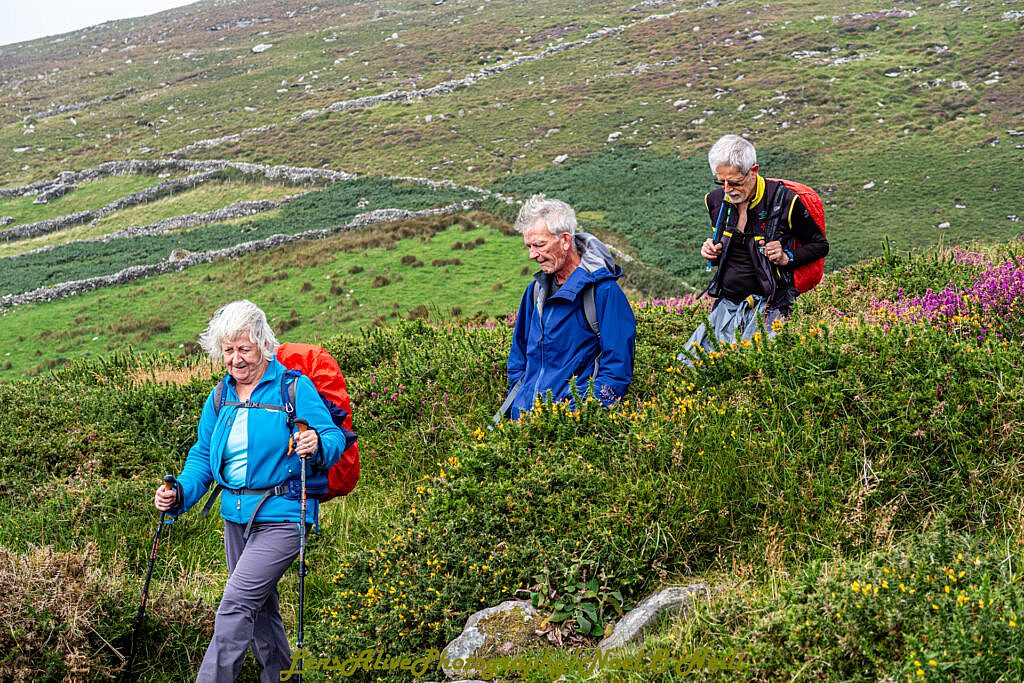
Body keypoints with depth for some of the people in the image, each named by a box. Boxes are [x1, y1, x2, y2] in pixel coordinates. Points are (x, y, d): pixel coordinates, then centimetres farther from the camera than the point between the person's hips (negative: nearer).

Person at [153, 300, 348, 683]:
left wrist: (317, 444, -34)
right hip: (236, 518, 7)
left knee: (236, 605, -16)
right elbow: (203, 456, 13)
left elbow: (334, 439, -10)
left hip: (281, 517, -7)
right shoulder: (219, 398, 8)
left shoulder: (294, 388, -10)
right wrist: (179, 494, -4)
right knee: (260, 608, 18)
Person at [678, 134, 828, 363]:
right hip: (726, 305, 5)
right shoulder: (716, 201, 6)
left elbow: (820, 245, 5)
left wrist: (787, 258, -11)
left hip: (767, 305, -5)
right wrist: (712, 254, 1)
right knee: (686, 364, -4)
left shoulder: (784, 200, -9)